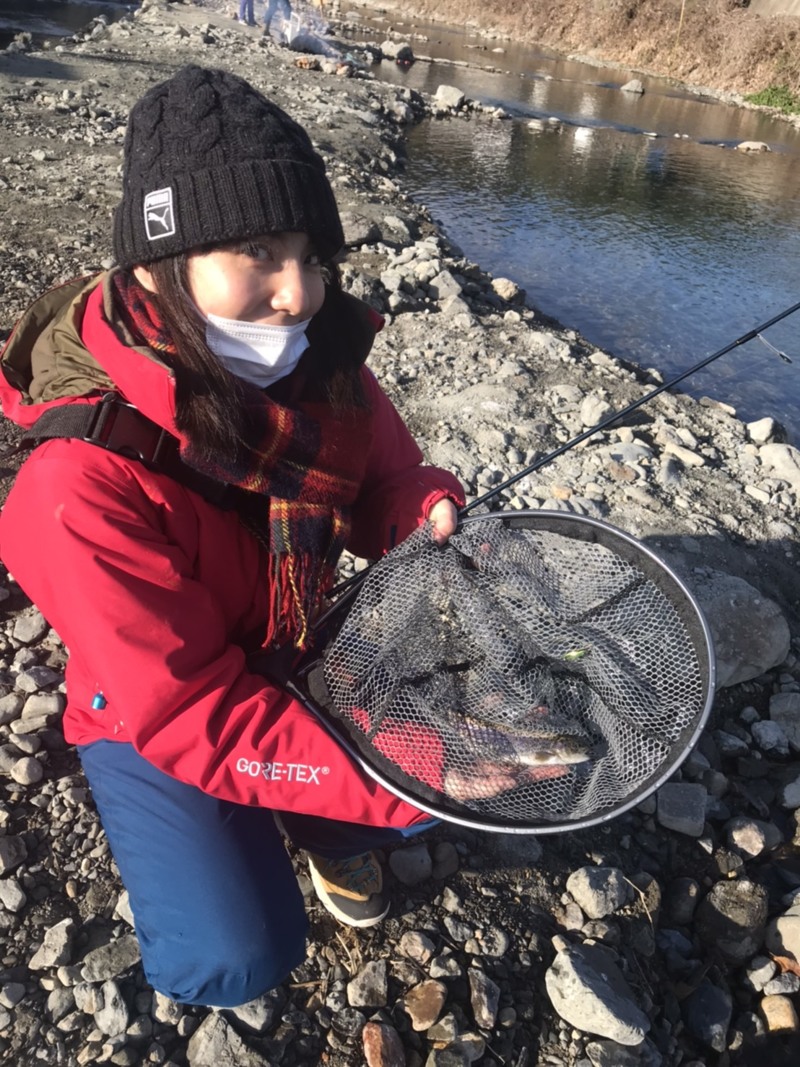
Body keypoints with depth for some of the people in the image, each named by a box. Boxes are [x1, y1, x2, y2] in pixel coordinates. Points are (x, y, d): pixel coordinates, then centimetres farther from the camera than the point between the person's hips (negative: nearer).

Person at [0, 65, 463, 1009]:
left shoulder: (322, 371, -18)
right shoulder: (85, 488, -34)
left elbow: (387, 478, -1)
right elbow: (190, 717, -30)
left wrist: (432, 520, -26)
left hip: (307, 664, 5)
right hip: (153, 720, -4)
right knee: (238, 958, -15)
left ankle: (322, 828, 21)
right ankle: (198, 842, 19)